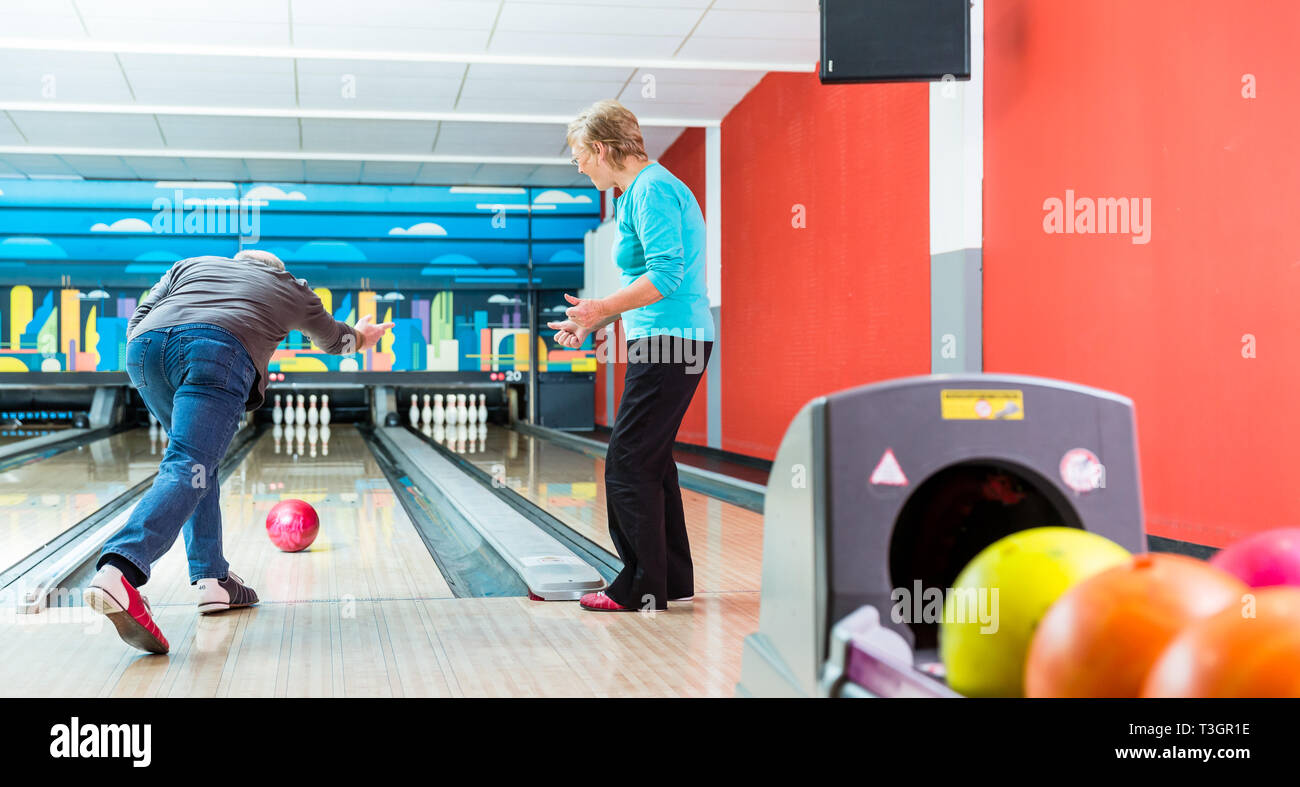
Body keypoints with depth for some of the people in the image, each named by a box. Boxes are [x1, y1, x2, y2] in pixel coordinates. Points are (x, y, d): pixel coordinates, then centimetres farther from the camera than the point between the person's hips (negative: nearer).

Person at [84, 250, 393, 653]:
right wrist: (360, 337, 72)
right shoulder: (291, 290, 33)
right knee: (187, 471, -16)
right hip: (217, 352, -5)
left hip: (146, 349, 5)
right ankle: (119, 573, -39)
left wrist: (150, 382, 27)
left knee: (200, 461, 21)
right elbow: (332, 338, 51)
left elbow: (140, 317, 24)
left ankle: (213, 579, 17)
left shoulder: (194, 264, 36)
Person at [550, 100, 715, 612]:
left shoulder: (652, 190, -14)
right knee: (652, 463, 14)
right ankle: (673, 580, 21)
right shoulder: (638, 192, 19)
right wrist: (593, 321, 21)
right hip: (667, 342, 11)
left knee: (628, 465, -7)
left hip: (668, 344, -11)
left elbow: (666, 275, -23)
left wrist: (602, 308, -16)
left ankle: (641, 590, -1)